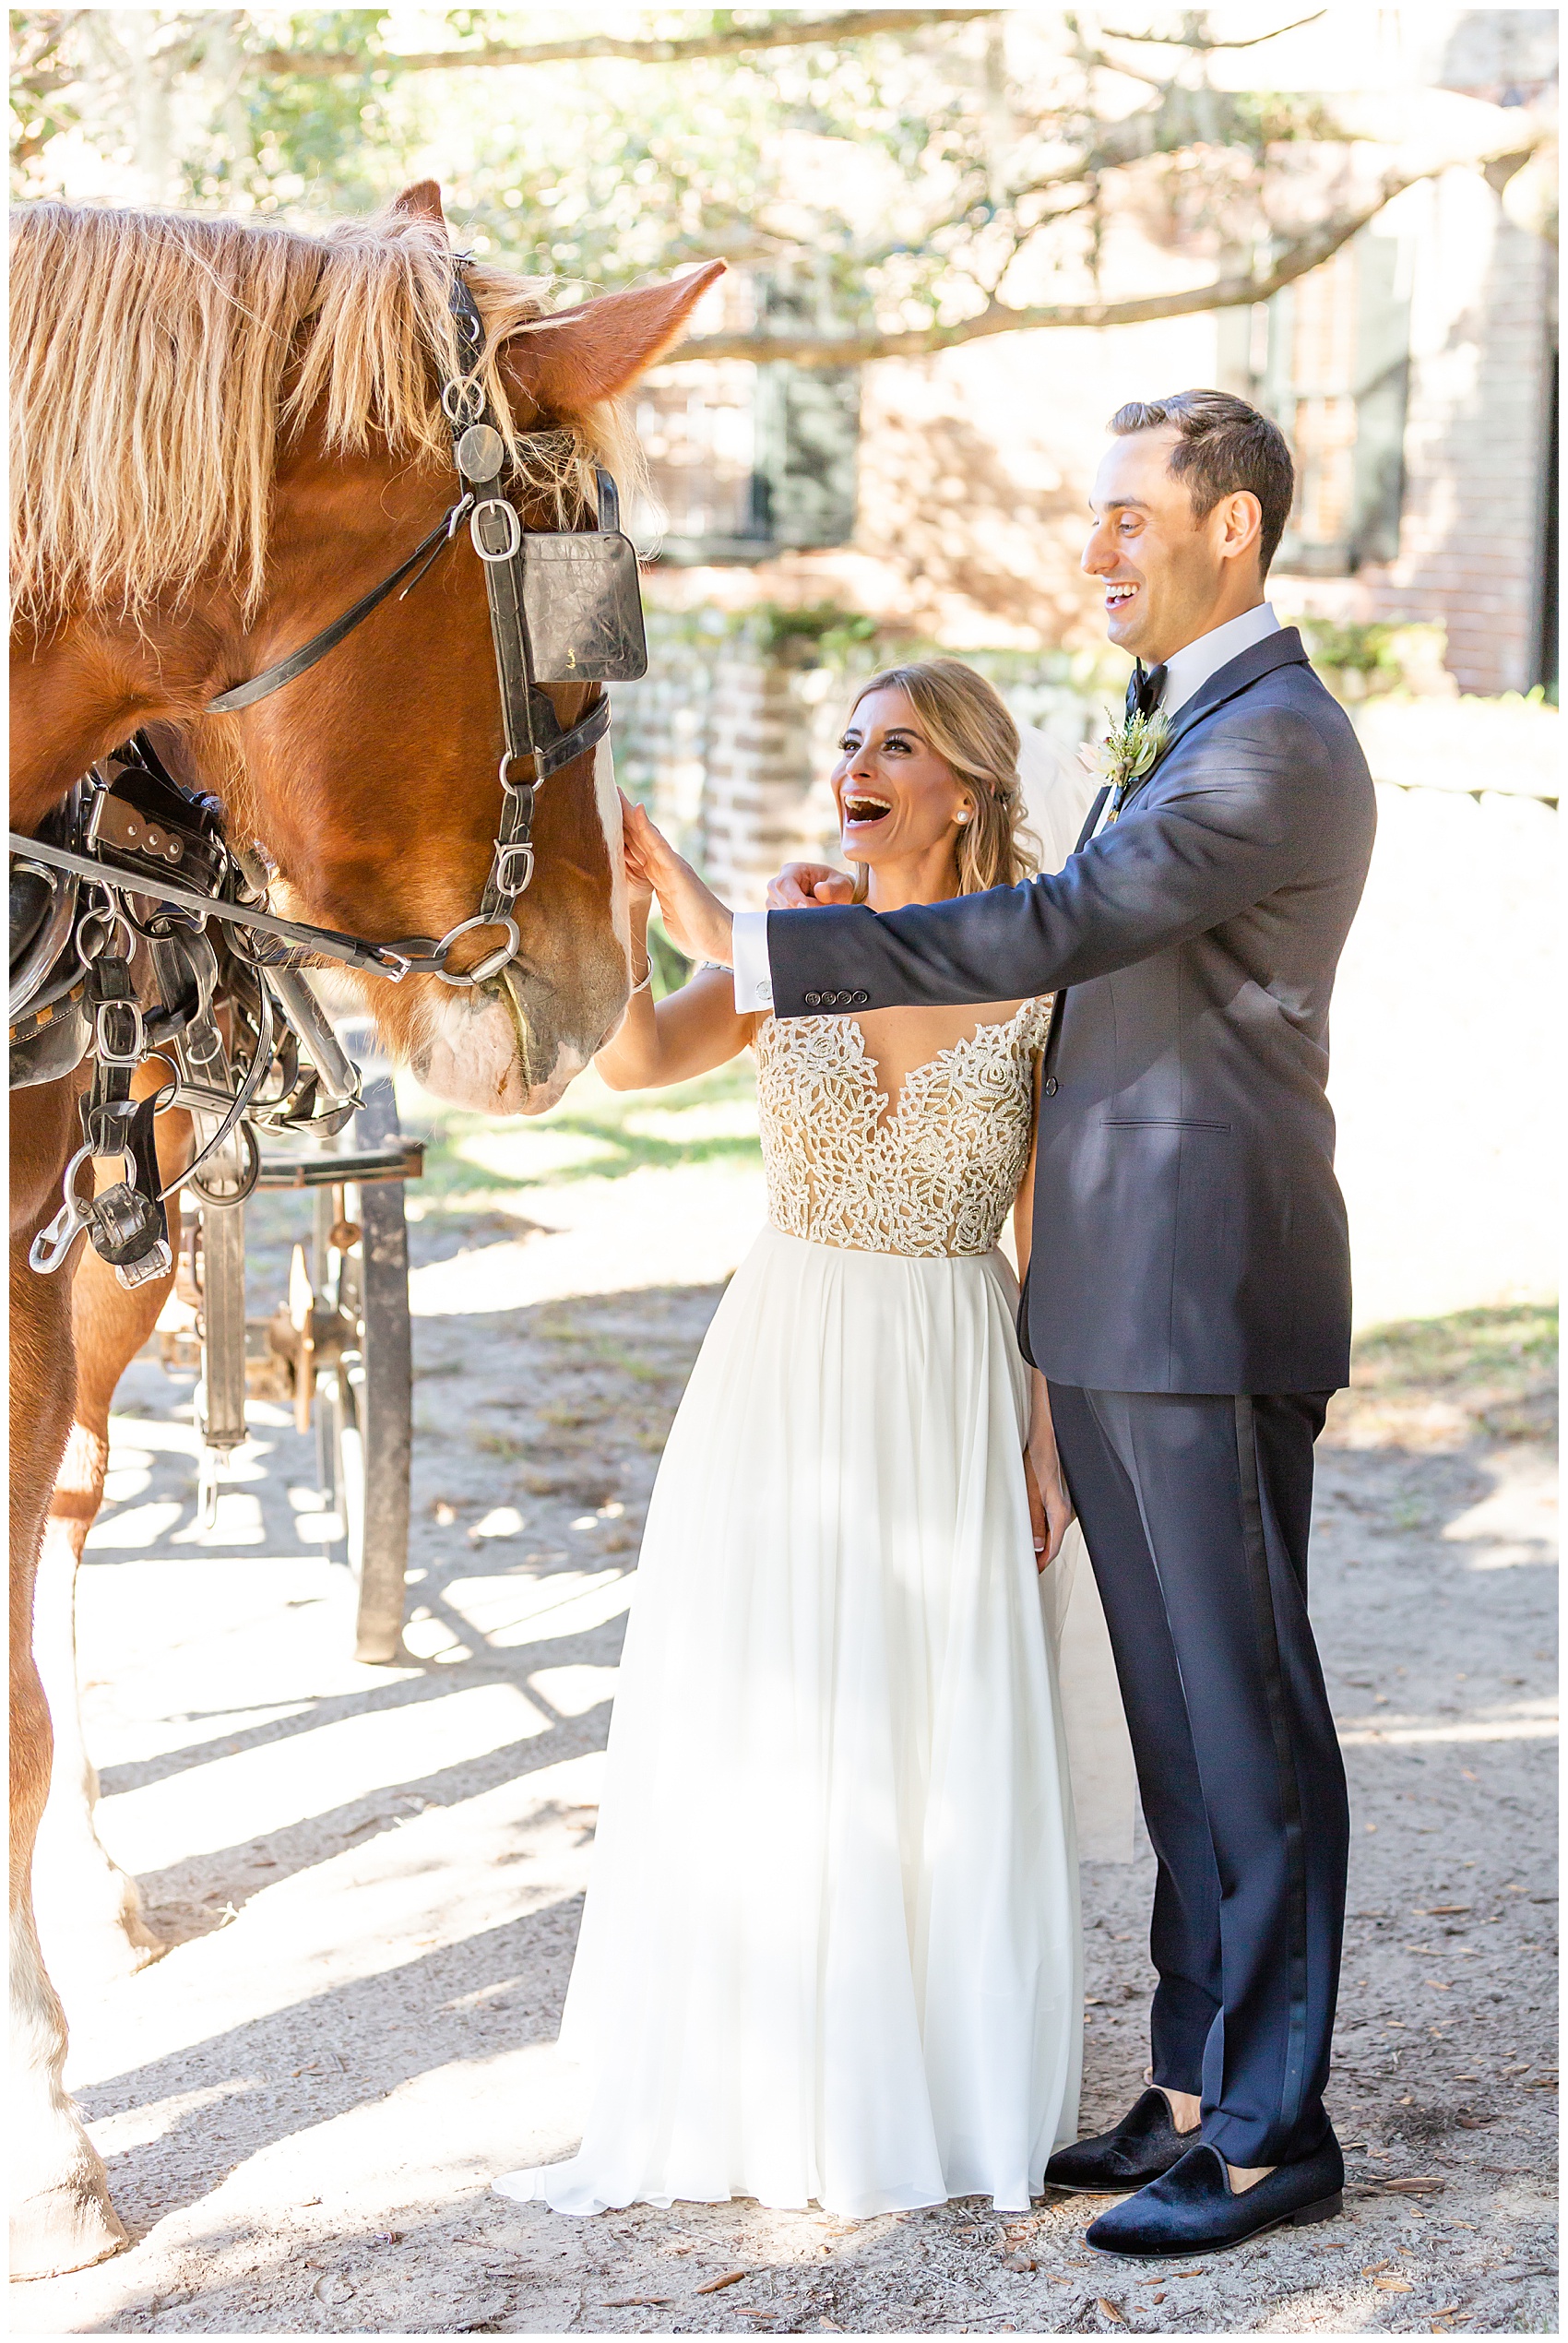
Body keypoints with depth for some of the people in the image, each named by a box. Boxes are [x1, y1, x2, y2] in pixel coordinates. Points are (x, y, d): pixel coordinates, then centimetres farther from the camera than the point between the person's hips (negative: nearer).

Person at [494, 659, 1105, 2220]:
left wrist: (1051, 1438, -3)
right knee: (753, 1728, 4)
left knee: (944, 1739, 3)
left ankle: (948, 2091, 19)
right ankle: (761, 2088, 17)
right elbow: (632, 1062, -14)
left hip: (952, 1392, -1)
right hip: (782, 1370, 2)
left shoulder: (1034, 980, -3)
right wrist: (620, 913, -31)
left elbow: (1057, 1233, 0)